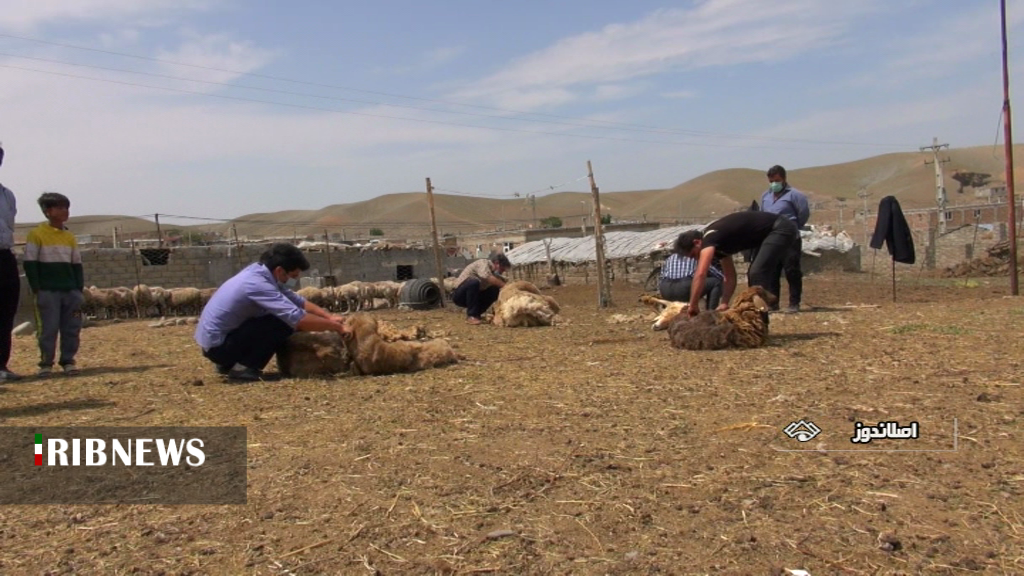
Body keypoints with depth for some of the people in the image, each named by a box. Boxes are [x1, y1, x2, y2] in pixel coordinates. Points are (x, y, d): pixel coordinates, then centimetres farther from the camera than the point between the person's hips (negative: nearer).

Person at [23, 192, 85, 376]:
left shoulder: (70, 236, 12)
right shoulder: (36, 234, -4)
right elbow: (29, 263, -5)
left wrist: (79, 288, 8)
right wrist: (36, 289, -9)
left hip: (70, 290, 5)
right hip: (47, 291, -5)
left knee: (72, 327, 4)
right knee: (48, 328, -2)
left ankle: (67, 361, 12)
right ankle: (46, 363, 7)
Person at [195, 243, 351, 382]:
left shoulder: (260, 272, 1)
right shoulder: (257, 284, -26)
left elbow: (298, 301, 11)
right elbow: (299, 320, -30)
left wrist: (329, 317, -1)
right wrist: (337, 327, -18)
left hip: (221, 337, 10)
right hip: (217, 344, -10)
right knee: (284, 323, -19)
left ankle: (229, 363, 14)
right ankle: (243, 367, -8)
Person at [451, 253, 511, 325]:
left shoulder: (493, 273, 7)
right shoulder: (483, 263, -17)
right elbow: (489, 278, -34)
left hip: (474, 296, 8)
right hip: (459, 296, -8)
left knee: (496, 290, -2)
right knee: (473, 281, -35)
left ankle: (476, 313, 4)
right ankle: (471, 315, -25)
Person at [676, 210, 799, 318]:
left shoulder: (709, 238, -16)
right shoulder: (718, 242, 12)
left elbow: (700, 274, -27)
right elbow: (730, 277, 17)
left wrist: (692, 306, -21)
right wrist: (724, 304, 5)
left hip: (781, 229, -11)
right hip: (779, 230, 11)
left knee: (757, 274, -17)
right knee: (754, 275, 13)